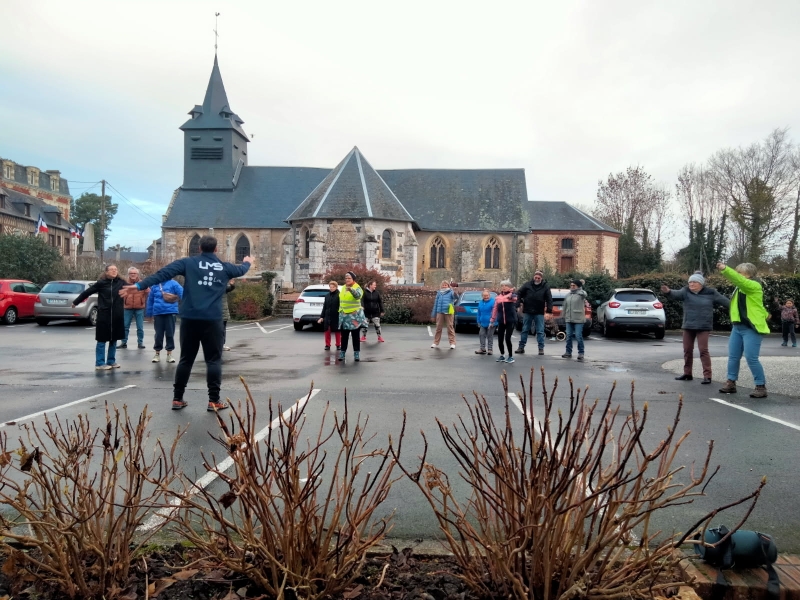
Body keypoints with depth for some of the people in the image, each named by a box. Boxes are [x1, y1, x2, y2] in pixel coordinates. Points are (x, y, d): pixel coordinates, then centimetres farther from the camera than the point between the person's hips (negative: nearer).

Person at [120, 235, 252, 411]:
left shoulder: (188, 262, 4)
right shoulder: (224, 267, 10)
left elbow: (164, 273, -7)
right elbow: (240, 269, 32)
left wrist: (140, 285, -10)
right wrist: (247, 262, 55)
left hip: (190, 318, 1)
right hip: (212, 319, -1)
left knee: (186, 359, 12)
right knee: (213, 360, 7)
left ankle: (177, 399, 17)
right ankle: (214, 401, 5)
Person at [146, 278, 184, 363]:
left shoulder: (173, 283, -4)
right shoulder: (155, 285, 6)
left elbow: (182, 293, -13)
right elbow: (150, 300, 11)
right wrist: (149, 314, 13)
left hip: (170, 312, -2)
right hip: (158, 313, 2)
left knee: (170, 334, 5)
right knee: (158, 334, 9)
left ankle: (169, 354, 17)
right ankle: (157, 354, 21)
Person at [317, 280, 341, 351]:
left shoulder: (339, 295, -8)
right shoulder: (327, 296, 9)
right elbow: (324, 307, 11)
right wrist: (322, 317, 9)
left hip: (336, 317, -4)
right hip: (327, 317, 4)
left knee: (337, 332, 7)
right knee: (327, 331, 7)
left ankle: (338, 345, 18)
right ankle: (327, 345, 17)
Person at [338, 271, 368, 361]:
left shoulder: (357, 288, -9)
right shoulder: (343, 288, 10)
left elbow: (358, 295, -33)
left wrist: (351, 289, -52)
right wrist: (340, 310, 22)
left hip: (355, 315, -5)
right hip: (344, 315, 5)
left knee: (355, 336, 0)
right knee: (344, 336, 8)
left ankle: (357, 354, 4)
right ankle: (342, 353, 12)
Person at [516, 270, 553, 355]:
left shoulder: (545, 286, -3)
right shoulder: (527, 284, -1)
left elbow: (549, 299, -6)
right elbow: (519, 293, 5)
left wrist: (549, 310, -14)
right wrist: (520, 302, -7)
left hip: (539, 313, -1)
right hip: (527, 312, 1)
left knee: (540, 331, 2)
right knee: (524, 330, 8)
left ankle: (541, 348, 8)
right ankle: (521, 347, 15)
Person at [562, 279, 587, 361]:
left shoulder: (581, 294, -4)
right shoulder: (567, 295, 14)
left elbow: (584, 294, -32)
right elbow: (565, 307, 19)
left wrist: (580, 287, -15)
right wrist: (564, 317, 17)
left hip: (578, 320, -6)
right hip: (569, 319, 6)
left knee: (578, 336, -5)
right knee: (569, 336, 9)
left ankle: (581, 353, 4)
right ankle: (568, 352, 17)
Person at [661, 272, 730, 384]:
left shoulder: (710, 293, -1)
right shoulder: (686, 291, -1)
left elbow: (725, 301, 5)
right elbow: (676, 294, -20)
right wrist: (668, 292, -42)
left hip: (703, 327, -3)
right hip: (688, 326, 3)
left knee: (703, 350, -9)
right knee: (687, 350, 9)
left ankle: (707, 376, -5)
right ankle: (687, 374, 21)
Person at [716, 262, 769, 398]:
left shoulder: (754, 286, -11)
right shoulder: (740, 288, 14)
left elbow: (739, 280, -28)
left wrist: (725, 269, -37)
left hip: (751, 328, -8)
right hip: (737, 327, 8)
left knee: (751, 358, -9)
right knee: (733, 356, 8)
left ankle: (761, 387, 0)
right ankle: (731, 383, 16)